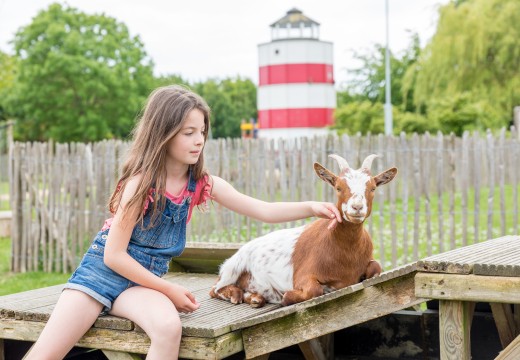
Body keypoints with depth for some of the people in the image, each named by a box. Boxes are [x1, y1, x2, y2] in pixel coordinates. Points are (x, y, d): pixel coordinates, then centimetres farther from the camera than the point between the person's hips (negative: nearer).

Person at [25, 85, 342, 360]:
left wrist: (311, 207, -20)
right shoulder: (142, 182, -16)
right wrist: (168, 290, -13)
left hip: (144, 279, 3)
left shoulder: (203, 184, -2)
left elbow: (264, 211, -4)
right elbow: (114, 254, -15)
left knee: (170, 328, -31)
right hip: (104, 269, -3)